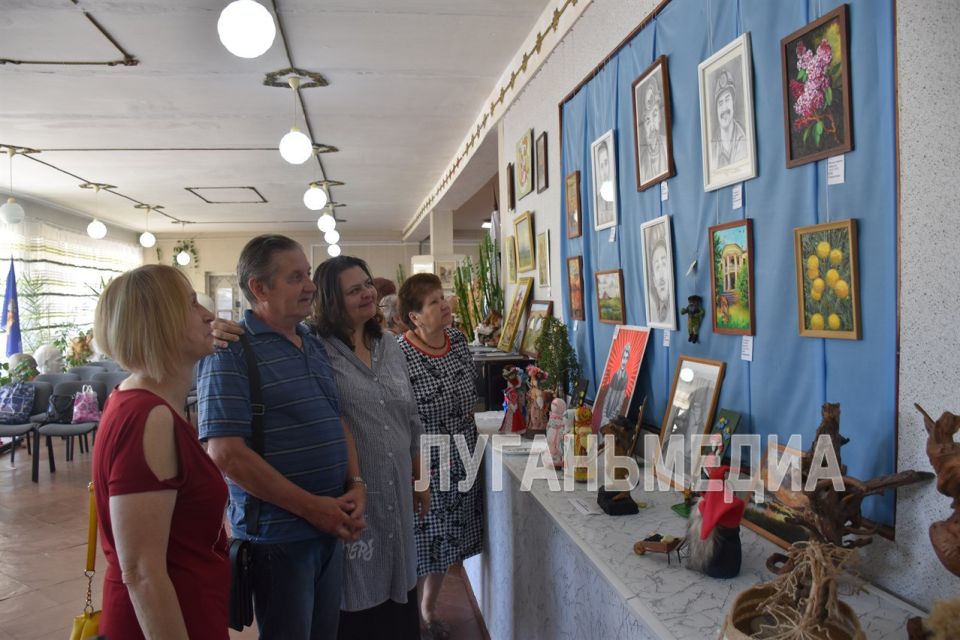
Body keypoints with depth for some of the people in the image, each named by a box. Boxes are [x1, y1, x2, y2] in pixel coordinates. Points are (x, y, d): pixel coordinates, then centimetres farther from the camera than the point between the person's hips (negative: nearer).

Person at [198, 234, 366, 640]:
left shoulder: (314, 345, 10)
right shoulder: (231, 353, -14)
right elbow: (227, 454, -20)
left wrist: (356, 484, -2)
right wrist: (311, 506, -18)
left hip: (332, 527, 7)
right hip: (276, 532, -7)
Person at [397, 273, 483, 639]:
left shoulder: (458, 341, -1)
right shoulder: (400, 356, -21)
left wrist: (467, 430, 11)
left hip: (461, 462, 6)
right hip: (423, 467, -6)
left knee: (448, 541, 19)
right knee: (421, 544, 7)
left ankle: (429, 609, 41)